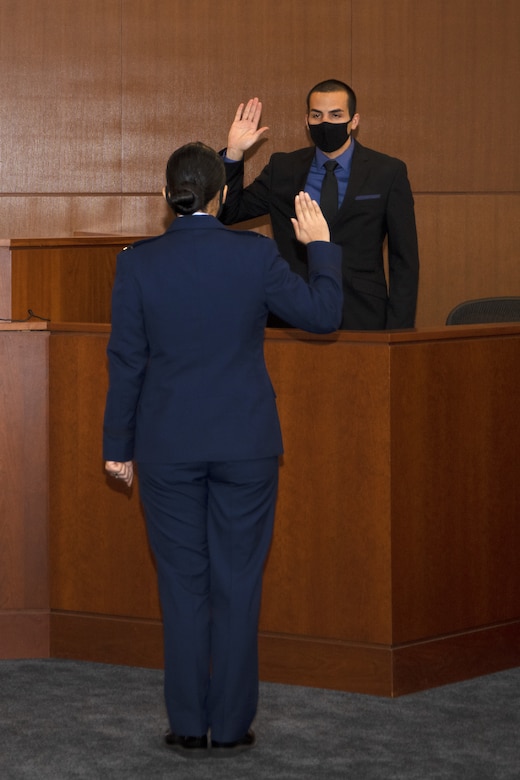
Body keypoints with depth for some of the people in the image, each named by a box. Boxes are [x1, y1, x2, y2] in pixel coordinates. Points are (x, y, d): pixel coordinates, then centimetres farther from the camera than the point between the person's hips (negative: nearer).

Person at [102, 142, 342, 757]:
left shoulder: (138, 263, -6)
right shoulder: (255, 255, -8)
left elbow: (126, 360, -1)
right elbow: (323, 315, 3)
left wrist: (117, 445, 8)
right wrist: (320, 246, 17)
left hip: (168, 447, 0)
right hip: (246, 445, 0)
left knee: (182, 587, 7)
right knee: (237, 585, 6)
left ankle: (189, 727, 10)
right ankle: (231, 727, 9)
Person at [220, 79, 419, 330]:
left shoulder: (388, 173, 2)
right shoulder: (283, 169, 8)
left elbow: (404, 261, 2)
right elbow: (227, 213, 9)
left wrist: (397, 333, -5)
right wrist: (234, 153, -4)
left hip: (361, 319, -1)